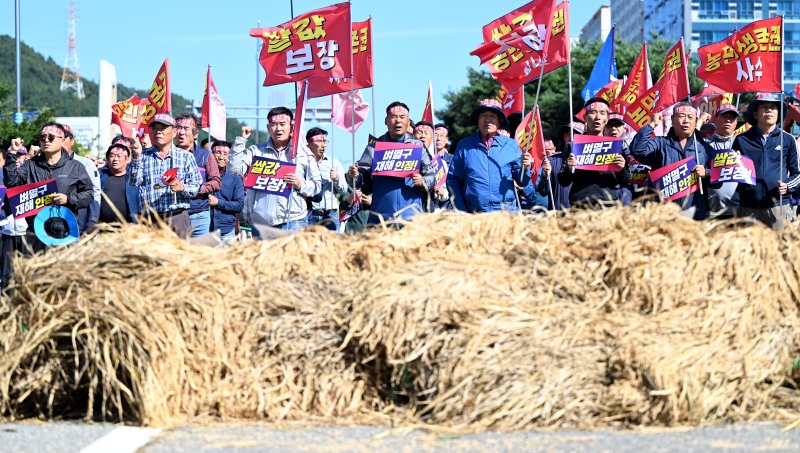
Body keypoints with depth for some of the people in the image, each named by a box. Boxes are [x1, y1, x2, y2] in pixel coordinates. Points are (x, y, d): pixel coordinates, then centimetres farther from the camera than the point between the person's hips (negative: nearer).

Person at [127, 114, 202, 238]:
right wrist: (136, 157, -11)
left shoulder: (186, 156, 10)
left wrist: (183, 188, -14)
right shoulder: (143, 156, 13)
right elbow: (133, 181, 0)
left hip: (177, 217, -1)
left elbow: (196, 186, 6)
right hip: (150, 218, 1)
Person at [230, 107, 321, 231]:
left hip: (293, 221, -1)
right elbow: (234, 169, 1)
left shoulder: (304, 154, 10)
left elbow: (317, 185, 11)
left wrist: (301, 185, -10)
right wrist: (241, 140, 0)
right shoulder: (256, 151, 13)